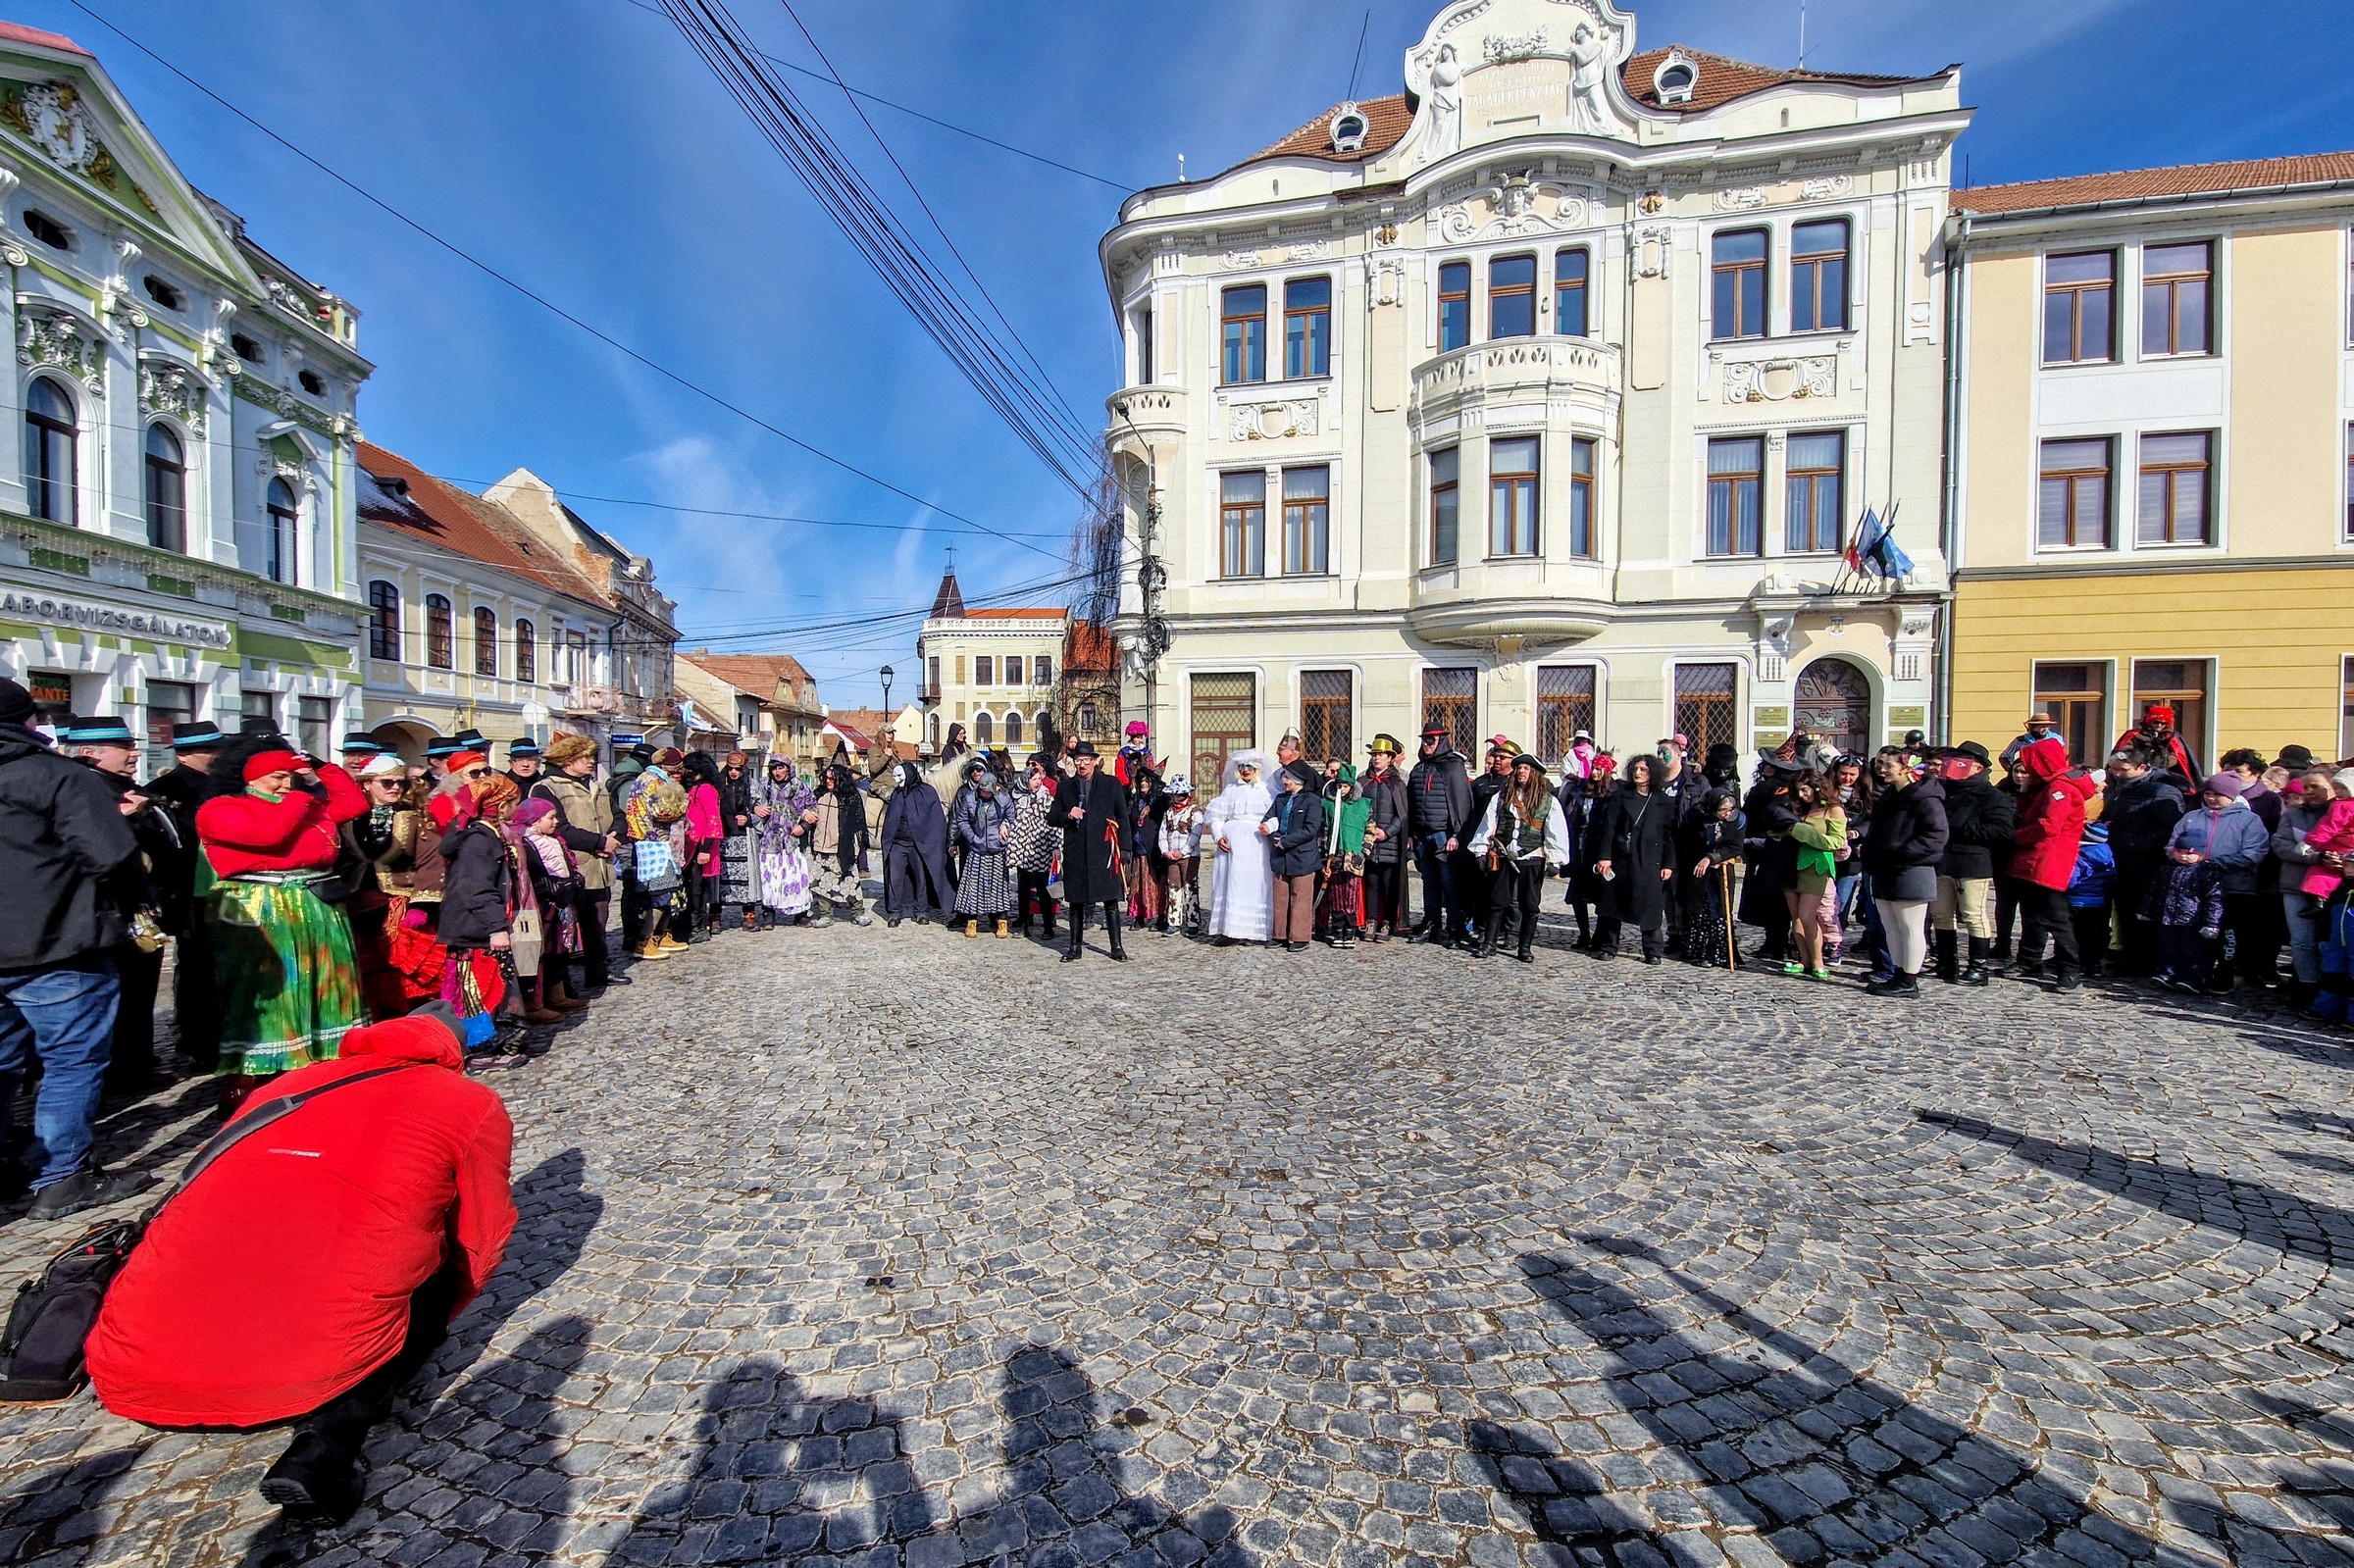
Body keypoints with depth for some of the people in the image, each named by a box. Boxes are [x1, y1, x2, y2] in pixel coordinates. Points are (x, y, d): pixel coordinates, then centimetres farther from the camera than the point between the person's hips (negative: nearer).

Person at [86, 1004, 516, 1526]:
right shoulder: (474, 1105, 5)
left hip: (143, 1364, 8)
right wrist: (430, 1326, 33)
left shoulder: (291, 1082, 18)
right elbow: (479, 1251, 11)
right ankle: (330, 1437, -1)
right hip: (309, 1372, -7)